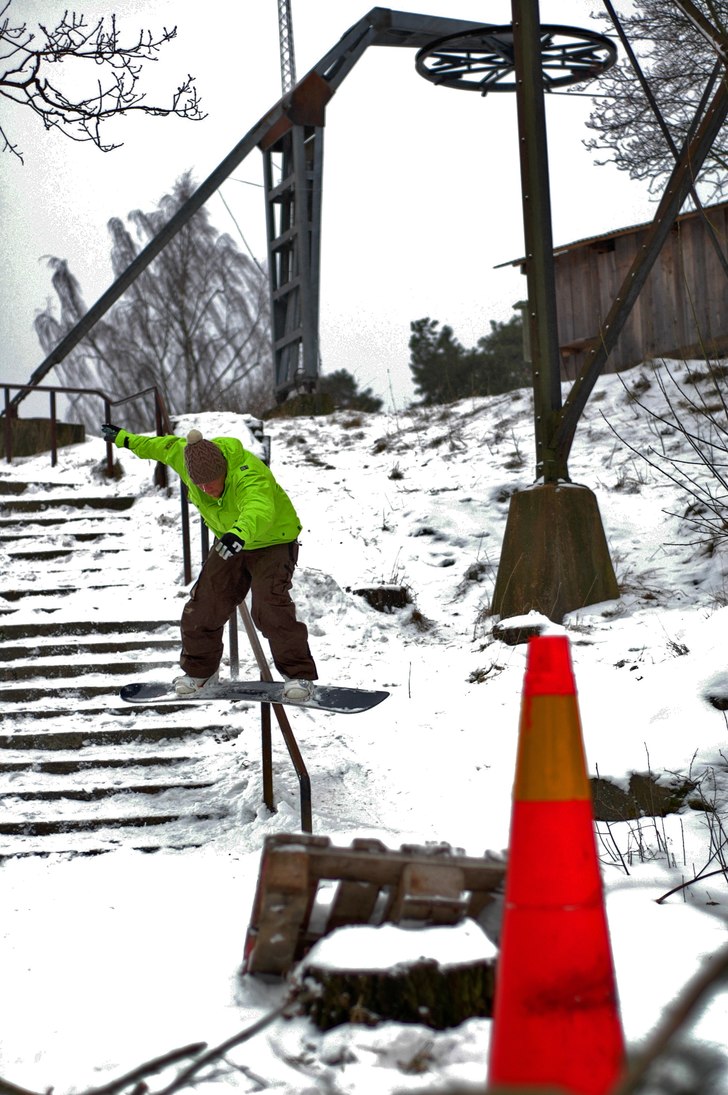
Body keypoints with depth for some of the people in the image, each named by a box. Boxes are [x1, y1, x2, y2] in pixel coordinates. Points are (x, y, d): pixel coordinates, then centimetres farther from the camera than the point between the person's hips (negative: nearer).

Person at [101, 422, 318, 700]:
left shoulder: (248, 475, -39)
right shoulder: (186, 457, -17)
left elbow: (259, 510, -59)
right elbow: (166, 446, 6)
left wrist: (240, 533, -80)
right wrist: (125, 439, 20)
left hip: (273, 543, -7)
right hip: (230, 545, 7)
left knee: (270, 607, -25)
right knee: (204, 606, 2)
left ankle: (299, 675, -14)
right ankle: (199, 670, 23)